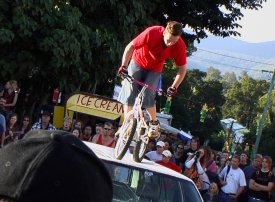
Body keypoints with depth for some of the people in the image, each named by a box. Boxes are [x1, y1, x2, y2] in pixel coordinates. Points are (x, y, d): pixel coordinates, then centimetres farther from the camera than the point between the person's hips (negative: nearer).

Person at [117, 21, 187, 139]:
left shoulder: (180, 46, -28)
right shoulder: (152, 33, -34)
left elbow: (182, 69, -17)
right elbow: (131, 46, -24)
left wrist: (174, 87, -28)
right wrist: (124, 66, -29)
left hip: (155, 69, 0)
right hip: (138, 62, 0)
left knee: (147, 97, -14)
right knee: (129, 95, -2)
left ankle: (154, 123, 9)